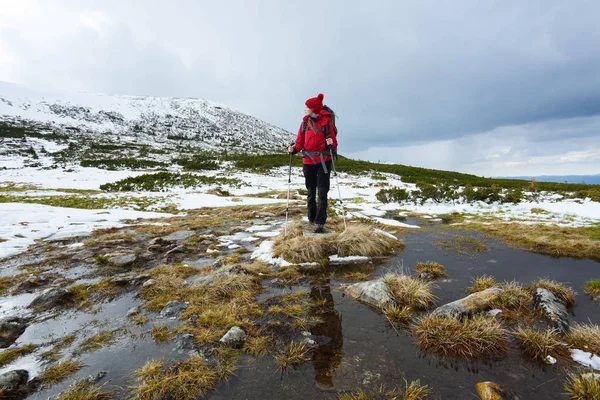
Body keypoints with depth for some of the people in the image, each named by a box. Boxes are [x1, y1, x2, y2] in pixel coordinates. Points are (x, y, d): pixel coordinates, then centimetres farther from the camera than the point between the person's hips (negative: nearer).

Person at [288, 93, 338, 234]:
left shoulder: (327, 121, -1)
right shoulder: (305, 122, 7)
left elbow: (333, 142, -1)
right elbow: (300, 142, 6)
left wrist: (331, 144, -23)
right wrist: (294, 149, -14)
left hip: (323, 161, -3)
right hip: (308, 161, 3)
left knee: (322, 192, -4)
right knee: (311, 192, 12)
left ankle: (320, 223, -1)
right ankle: (312, 218, 26)